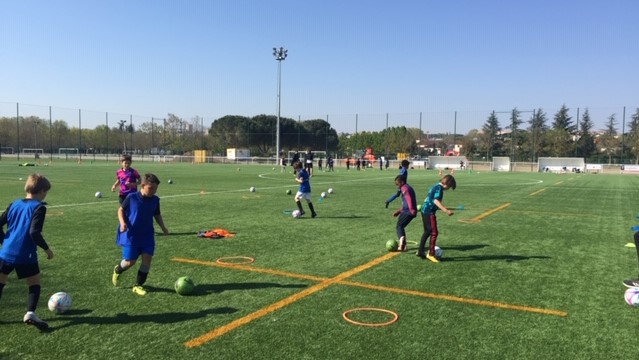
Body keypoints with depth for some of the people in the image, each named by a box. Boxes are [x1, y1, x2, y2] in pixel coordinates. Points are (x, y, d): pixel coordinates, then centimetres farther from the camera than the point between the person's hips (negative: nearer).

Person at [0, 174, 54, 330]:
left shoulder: (14, 204, 10)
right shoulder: (39, 207, -9)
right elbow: (34, 232, -18)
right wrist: (47, 249, -8)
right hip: (26, 255, -5)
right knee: (34, 284, 6)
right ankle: (30, 313, -11)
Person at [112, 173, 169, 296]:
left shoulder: (155, 200, -1)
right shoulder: (132, 197, -12)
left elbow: (157, 215, 14)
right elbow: (121, 210, 0)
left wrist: (163, 227, 2)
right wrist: (122, 223, -16)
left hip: (147, 235, 3)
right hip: (131, 235, -3)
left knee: (147, 258, -6)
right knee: (130, 261, -2)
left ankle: (138, 285, 10)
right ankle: (117, 270, 35)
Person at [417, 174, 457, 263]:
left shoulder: (436, 186, 16)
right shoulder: (439, 188, -13)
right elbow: (436, 201, -27)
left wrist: (445, 209, 33)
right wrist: (446, 210, -34)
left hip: (425, 210, 10)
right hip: (429, 212, -10)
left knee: (427, 232, 19)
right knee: (434, 233, -5)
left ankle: (420, 251, 25)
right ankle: (431, 254, -3)